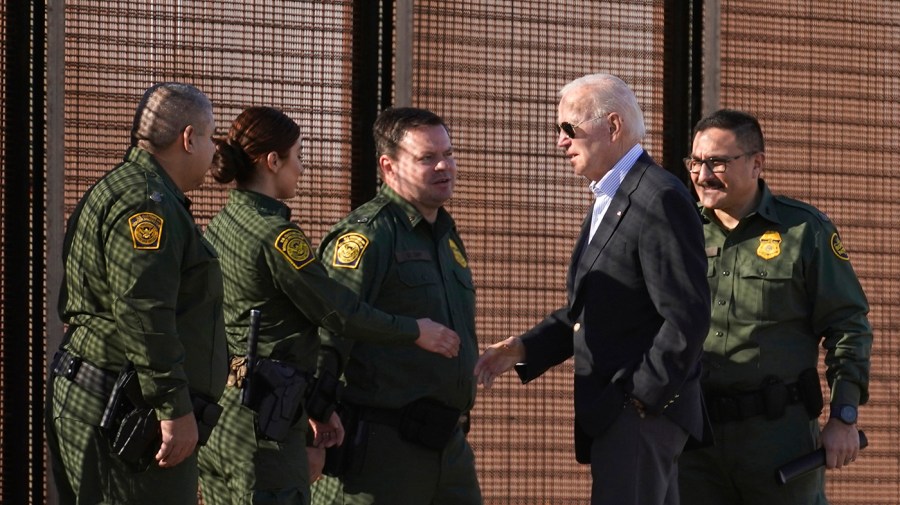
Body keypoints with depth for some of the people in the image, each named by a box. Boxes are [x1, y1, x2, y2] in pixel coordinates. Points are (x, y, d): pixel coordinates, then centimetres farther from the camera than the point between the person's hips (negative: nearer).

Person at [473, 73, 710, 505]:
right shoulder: (607, 201, 18)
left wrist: (642, 397, -18)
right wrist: (521, 350, 6)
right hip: (613, 411, 10)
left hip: (641, 410, -10)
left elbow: (687, 318, -19)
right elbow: (588, 312, 19)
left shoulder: (660, 200, -15)